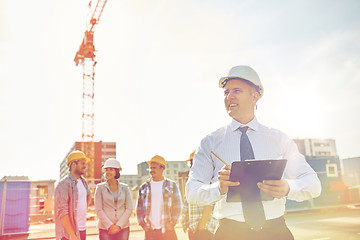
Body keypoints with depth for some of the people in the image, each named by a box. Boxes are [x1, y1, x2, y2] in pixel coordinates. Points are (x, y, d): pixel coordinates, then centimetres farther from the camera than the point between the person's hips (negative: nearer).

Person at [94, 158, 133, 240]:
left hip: (123, 227, 1)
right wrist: (109, 226, -11)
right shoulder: (100, 187, 0)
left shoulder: (124, 188, 4)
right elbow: (98, 210, -4)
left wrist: (118, 225, -9)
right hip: (105, 228, -1)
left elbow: (129, 209, 1)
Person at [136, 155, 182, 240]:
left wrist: (172, 223, -4)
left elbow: (177, 207, 3)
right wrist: (143, 224, 3)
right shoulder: (144, 187, 8)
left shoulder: (172, 185, 3)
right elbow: (139, 208, 11)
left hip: (167, 230, -1)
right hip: (150, 231, 2)